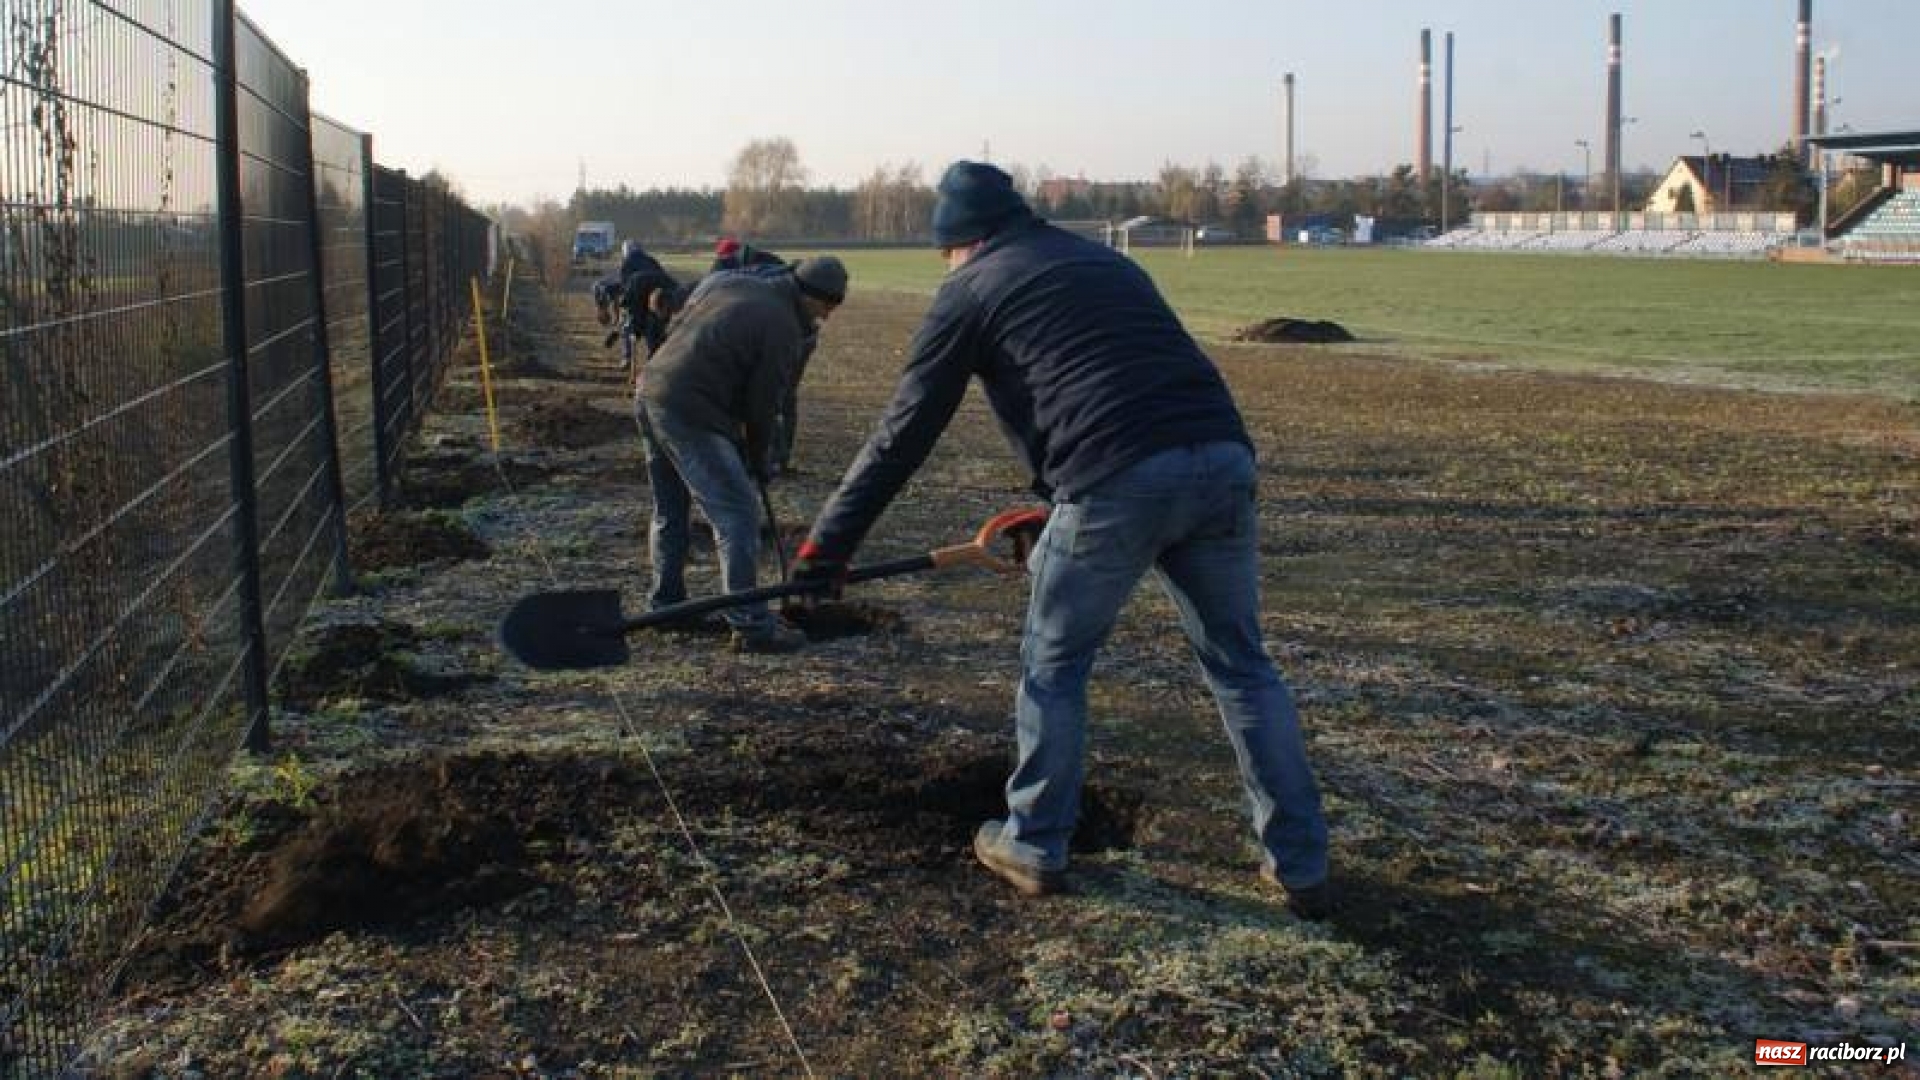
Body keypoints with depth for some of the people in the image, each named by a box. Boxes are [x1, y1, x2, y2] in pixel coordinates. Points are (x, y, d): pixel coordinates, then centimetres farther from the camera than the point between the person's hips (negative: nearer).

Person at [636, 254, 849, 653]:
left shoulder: (735, 284, 13)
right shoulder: (784, 330, -9)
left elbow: (678, 326, 18)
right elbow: (761, 406, -6)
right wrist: (758, 462, 11)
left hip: (649, 391, 9)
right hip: (689, 412, -9)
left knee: (669, 511, 21)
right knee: (737, 512, -6)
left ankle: (665, 602, 32)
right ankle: (750, 624, -7)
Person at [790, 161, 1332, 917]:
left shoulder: (971, 289, 13)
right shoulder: (1106, 261, 31)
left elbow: (904, 432, 10)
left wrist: (827, 543, 15)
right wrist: (1057, 506, 44)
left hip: (1119, 482, -5)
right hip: (1223, 459, 6)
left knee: (1054, 665, 15)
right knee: (1241, 665, 17)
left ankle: (1035, 847, 27)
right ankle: (1300, 866, 21)